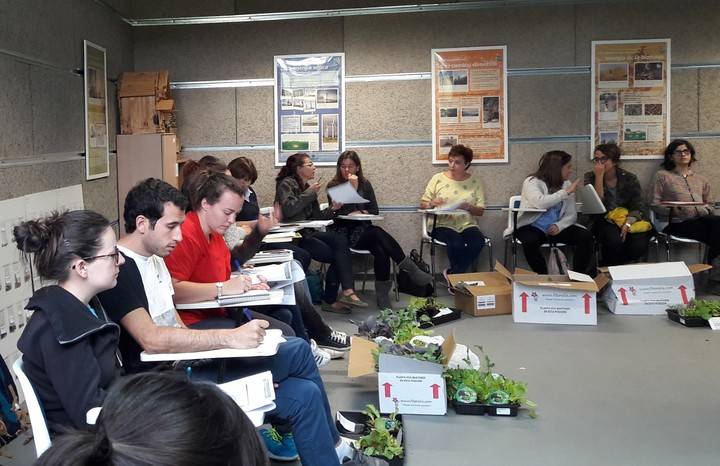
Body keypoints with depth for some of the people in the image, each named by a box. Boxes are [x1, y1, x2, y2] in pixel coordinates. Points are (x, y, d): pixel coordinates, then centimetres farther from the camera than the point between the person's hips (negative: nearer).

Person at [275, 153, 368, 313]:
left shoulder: (307, 186, 18)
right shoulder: (286, 184, -5)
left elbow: (316, 217, 16)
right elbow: (288, 209, -22)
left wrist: (332, 209, -2)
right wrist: (310, 193, -14)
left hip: (307, 232, 7)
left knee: (340, 240, -20)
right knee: (335, 255, -20)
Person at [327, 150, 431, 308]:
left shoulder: (365, 184, 13)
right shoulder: (333, 186, 2)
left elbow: (374, 210, 11)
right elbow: (340, 212, -9)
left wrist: (361, 213, -9)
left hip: (364, 230, 4)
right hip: (344, 233, -4)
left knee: (381, 251, -31)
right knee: (378, 233, -32)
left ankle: (382, 294, -24)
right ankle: (410, 269, -28)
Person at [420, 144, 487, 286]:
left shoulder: (474, 181, 9)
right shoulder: (438, 178, 5)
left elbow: (480, 211, 7)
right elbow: (422, 204, 7)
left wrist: (467, 207, -15)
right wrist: (432, 203, -16)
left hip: (467, 225, 2)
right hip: (442, 225, -2)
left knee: (479, 241, -30)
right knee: (457, 243, -34)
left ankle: (452, 273, -11)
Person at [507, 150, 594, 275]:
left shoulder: (566, 184, 7)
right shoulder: (532, 182, -10)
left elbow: (571, 214, 3)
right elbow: (539, 203, -31)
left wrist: (559, 226, -18)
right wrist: (566, 192, -23)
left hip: (556, 228, 5)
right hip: (532, 227, -5)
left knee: (586, 236, -17)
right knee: (530, 241, -37)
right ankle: (543, 276, -17)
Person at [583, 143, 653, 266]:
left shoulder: (629, 178, 3)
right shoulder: (589, 178, 2)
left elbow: (639, 206, -4)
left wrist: (628, 222, -23)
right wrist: (599, 177, -17)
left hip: (628, 219, 2)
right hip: (602, 222, -2)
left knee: (639, 244, -28)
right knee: (614, 239, -35)